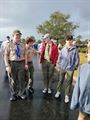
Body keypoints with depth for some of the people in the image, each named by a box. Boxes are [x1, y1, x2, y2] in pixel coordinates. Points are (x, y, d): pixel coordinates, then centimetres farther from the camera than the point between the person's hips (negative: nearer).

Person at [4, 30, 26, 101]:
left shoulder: (22, 45, 7)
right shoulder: (9, 45, -3)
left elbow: (25, 55, 10)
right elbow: (6, 56, -5)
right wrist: (7, 66, -12)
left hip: (21, 63, 3)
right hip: (12, 64, -2)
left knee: (21, 79, 9)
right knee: (13, 80, 8)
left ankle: (21, 94, 29)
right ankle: (13, 95, 27)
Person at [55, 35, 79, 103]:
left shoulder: (75, 49, -7)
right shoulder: (63, 49, 1)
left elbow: (77, 59, -3)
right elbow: (60, 57, 6)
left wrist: (75, 67, -6)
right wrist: (58, 65, 4)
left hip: (70, 69, -2)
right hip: (62, 68, 2)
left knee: (69, 82, 8)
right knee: (60, 81, 16)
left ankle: (67, 95, 23)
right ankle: (58, 92, 35)